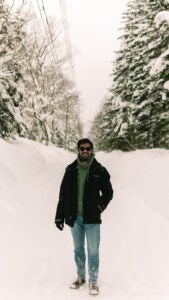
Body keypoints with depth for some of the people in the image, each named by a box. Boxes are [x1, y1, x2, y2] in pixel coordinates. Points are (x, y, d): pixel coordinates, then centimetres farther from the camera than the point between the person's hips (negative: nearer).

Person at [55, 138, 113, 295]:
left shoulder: (99, 170, -4)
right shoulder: (71, 170, 2)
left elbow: (108, 192, 4)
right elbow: (63, 194, 6)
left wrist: (99, 207, -11)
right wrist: (59, 216, 4)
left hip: (92, 218, -2)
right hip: (75, 217, 3)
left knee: (93, 250, 1)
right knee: (78, 249, 14)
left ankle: (93, 281, 13)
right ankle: (81, 277, 29)